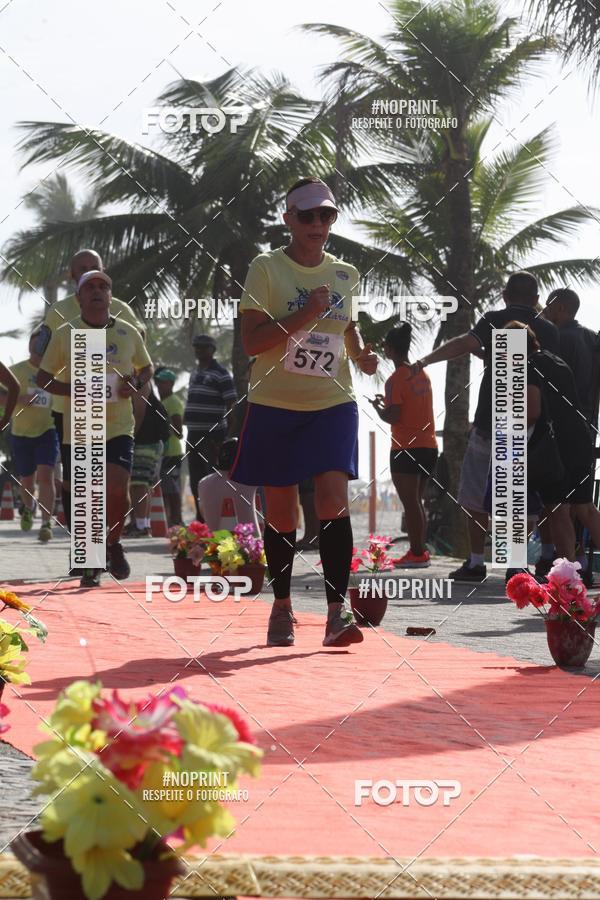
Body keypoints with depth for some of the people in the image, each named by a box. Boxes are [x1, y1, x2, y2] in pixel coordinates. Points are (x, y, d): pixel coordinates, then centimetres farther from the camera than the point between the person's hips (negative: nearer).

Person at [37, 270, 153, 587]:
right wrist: (74, 389, -14)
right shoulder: (64, 335, 0)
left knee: (117, 489, -17)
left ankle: (113, 543, 11)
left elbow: (146, 368, 20)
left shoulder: (129, 334, 5)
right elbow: (43, 378, 4)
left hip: (119, 427, 0)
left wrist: (136, 383, -4)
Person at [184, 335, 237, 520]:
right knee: (196, 481, 11)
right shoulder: (195, 373, 18)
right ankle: (201, 518, 19)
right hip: (194, 434, 8)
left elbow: (231, 406, -11)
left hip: (213, 435, -8)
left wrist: (229, 434, -16)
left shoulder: (220, 374, -7)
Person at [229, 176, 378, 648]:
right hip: (275, 404, -2)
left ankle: (338, 610, -20)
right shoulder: (266, 268, -4)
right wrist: (305, 314, -21)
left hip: (332, 403, 2)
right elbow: (252, 340, -12)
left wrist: (361, 353, 5)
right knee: (280, 510, 6)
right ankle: (281, 607, 23)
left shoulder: (344, 274, 9)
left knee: (333, 498, -16)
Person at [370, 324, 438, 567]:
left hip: (406, 449, -8)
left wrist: (378, 406, 2)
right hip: (428, 447, 8)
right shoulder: (422, 375, 12)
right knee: (417, 502, 15)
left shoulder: (396, 380, -12)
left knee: (410, 504, -6)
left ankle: (417, 554, -9)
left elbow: (392, 417, -16)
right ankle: (420, 550, 13)